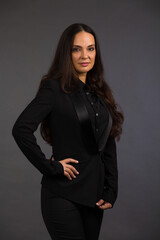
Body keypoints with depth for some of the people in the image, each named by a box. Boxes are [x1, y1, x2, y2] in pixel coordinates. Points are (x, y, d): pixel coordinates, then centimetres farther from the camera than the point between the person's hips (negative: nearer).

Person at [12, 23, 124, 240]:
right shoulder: (54, 88, -8)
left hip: (94, 193, 6)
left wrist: (111, 191, 5)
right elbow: (21, 129, -20)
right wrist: (50, 167, -16)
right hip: (64, 195, -6)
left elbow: (108, 147, 11)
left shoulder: (99, 92, 11)